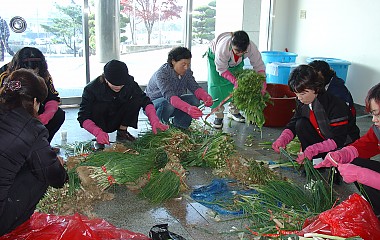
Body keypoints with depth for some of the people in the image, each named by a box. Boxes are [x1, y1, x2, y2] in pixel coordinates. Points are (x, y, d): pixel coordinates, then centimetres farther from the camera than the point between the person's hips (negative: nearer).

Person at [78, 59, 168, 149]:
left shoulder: (129, 83, -19)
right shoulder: (91, 89, -28)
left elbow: (145, 101, -19)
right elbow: (83, 118, -29)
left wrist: (154, 121, -36)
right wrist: (98, 132, -47)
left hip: (116, 122, 3)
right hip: (99, 124, -2)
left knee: (136, 100, -21)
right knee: (100, 105, -34)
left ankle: (122, 132, -7)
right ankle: (99, 139, -14)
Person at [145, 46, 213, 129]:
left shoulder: (186, 72, -9)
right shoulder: (162, 74, -30)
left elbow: (194, 87, -18)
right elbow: (169, 96, -44)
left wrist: (205, 97, -42)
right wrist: (188, 108, -59)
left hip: (174, 101, 6)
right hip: (153, 102, -6)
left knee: (194, 100, -17)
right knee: (168, 104, -39)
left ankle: (178, 124, 3)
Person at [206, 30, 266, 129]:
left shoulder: (251, 48, -37)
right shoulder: (223, 48, -45)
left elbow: (259, 66, -24)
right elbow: (221, 69, -32)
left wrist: (262, 82, -39)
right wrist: (234, 80, -44)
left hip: (236, 62, 3)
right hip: (215, 57, -3)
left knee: (238, 85, -4)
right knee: (217, 86, -15)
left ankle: (234, 111, 16)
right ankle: (218, 116, -4)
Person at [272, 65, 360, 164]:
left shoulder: (336, 105, -28)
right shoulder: (302, 103, -8)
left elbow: (338, 140, -29)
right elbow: (293, 125, -1)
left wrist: (312, 150, -39)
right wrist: (282, 139, -22)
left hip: (344, 145, -6)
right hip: (324, 141, 6)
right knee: (301, 125, -17)